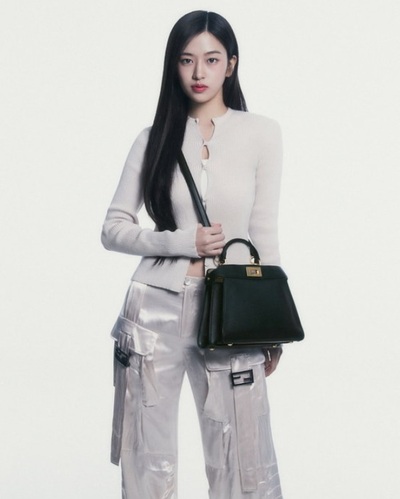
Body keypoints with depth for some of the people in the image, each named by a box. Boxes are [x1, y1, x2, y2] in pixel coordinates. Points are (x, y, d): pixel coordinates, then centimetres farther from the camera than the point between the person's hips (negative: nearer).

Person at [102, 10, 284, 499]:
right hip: (157, 307, 1)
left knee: (241, 460, 4)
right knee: (148, 459, 9)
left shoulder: (262, 134, 1)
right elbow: (113, 229, 4)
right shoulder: (154, 139, 3)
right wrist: (184, 242, -11)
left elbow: (264, 234, 5)